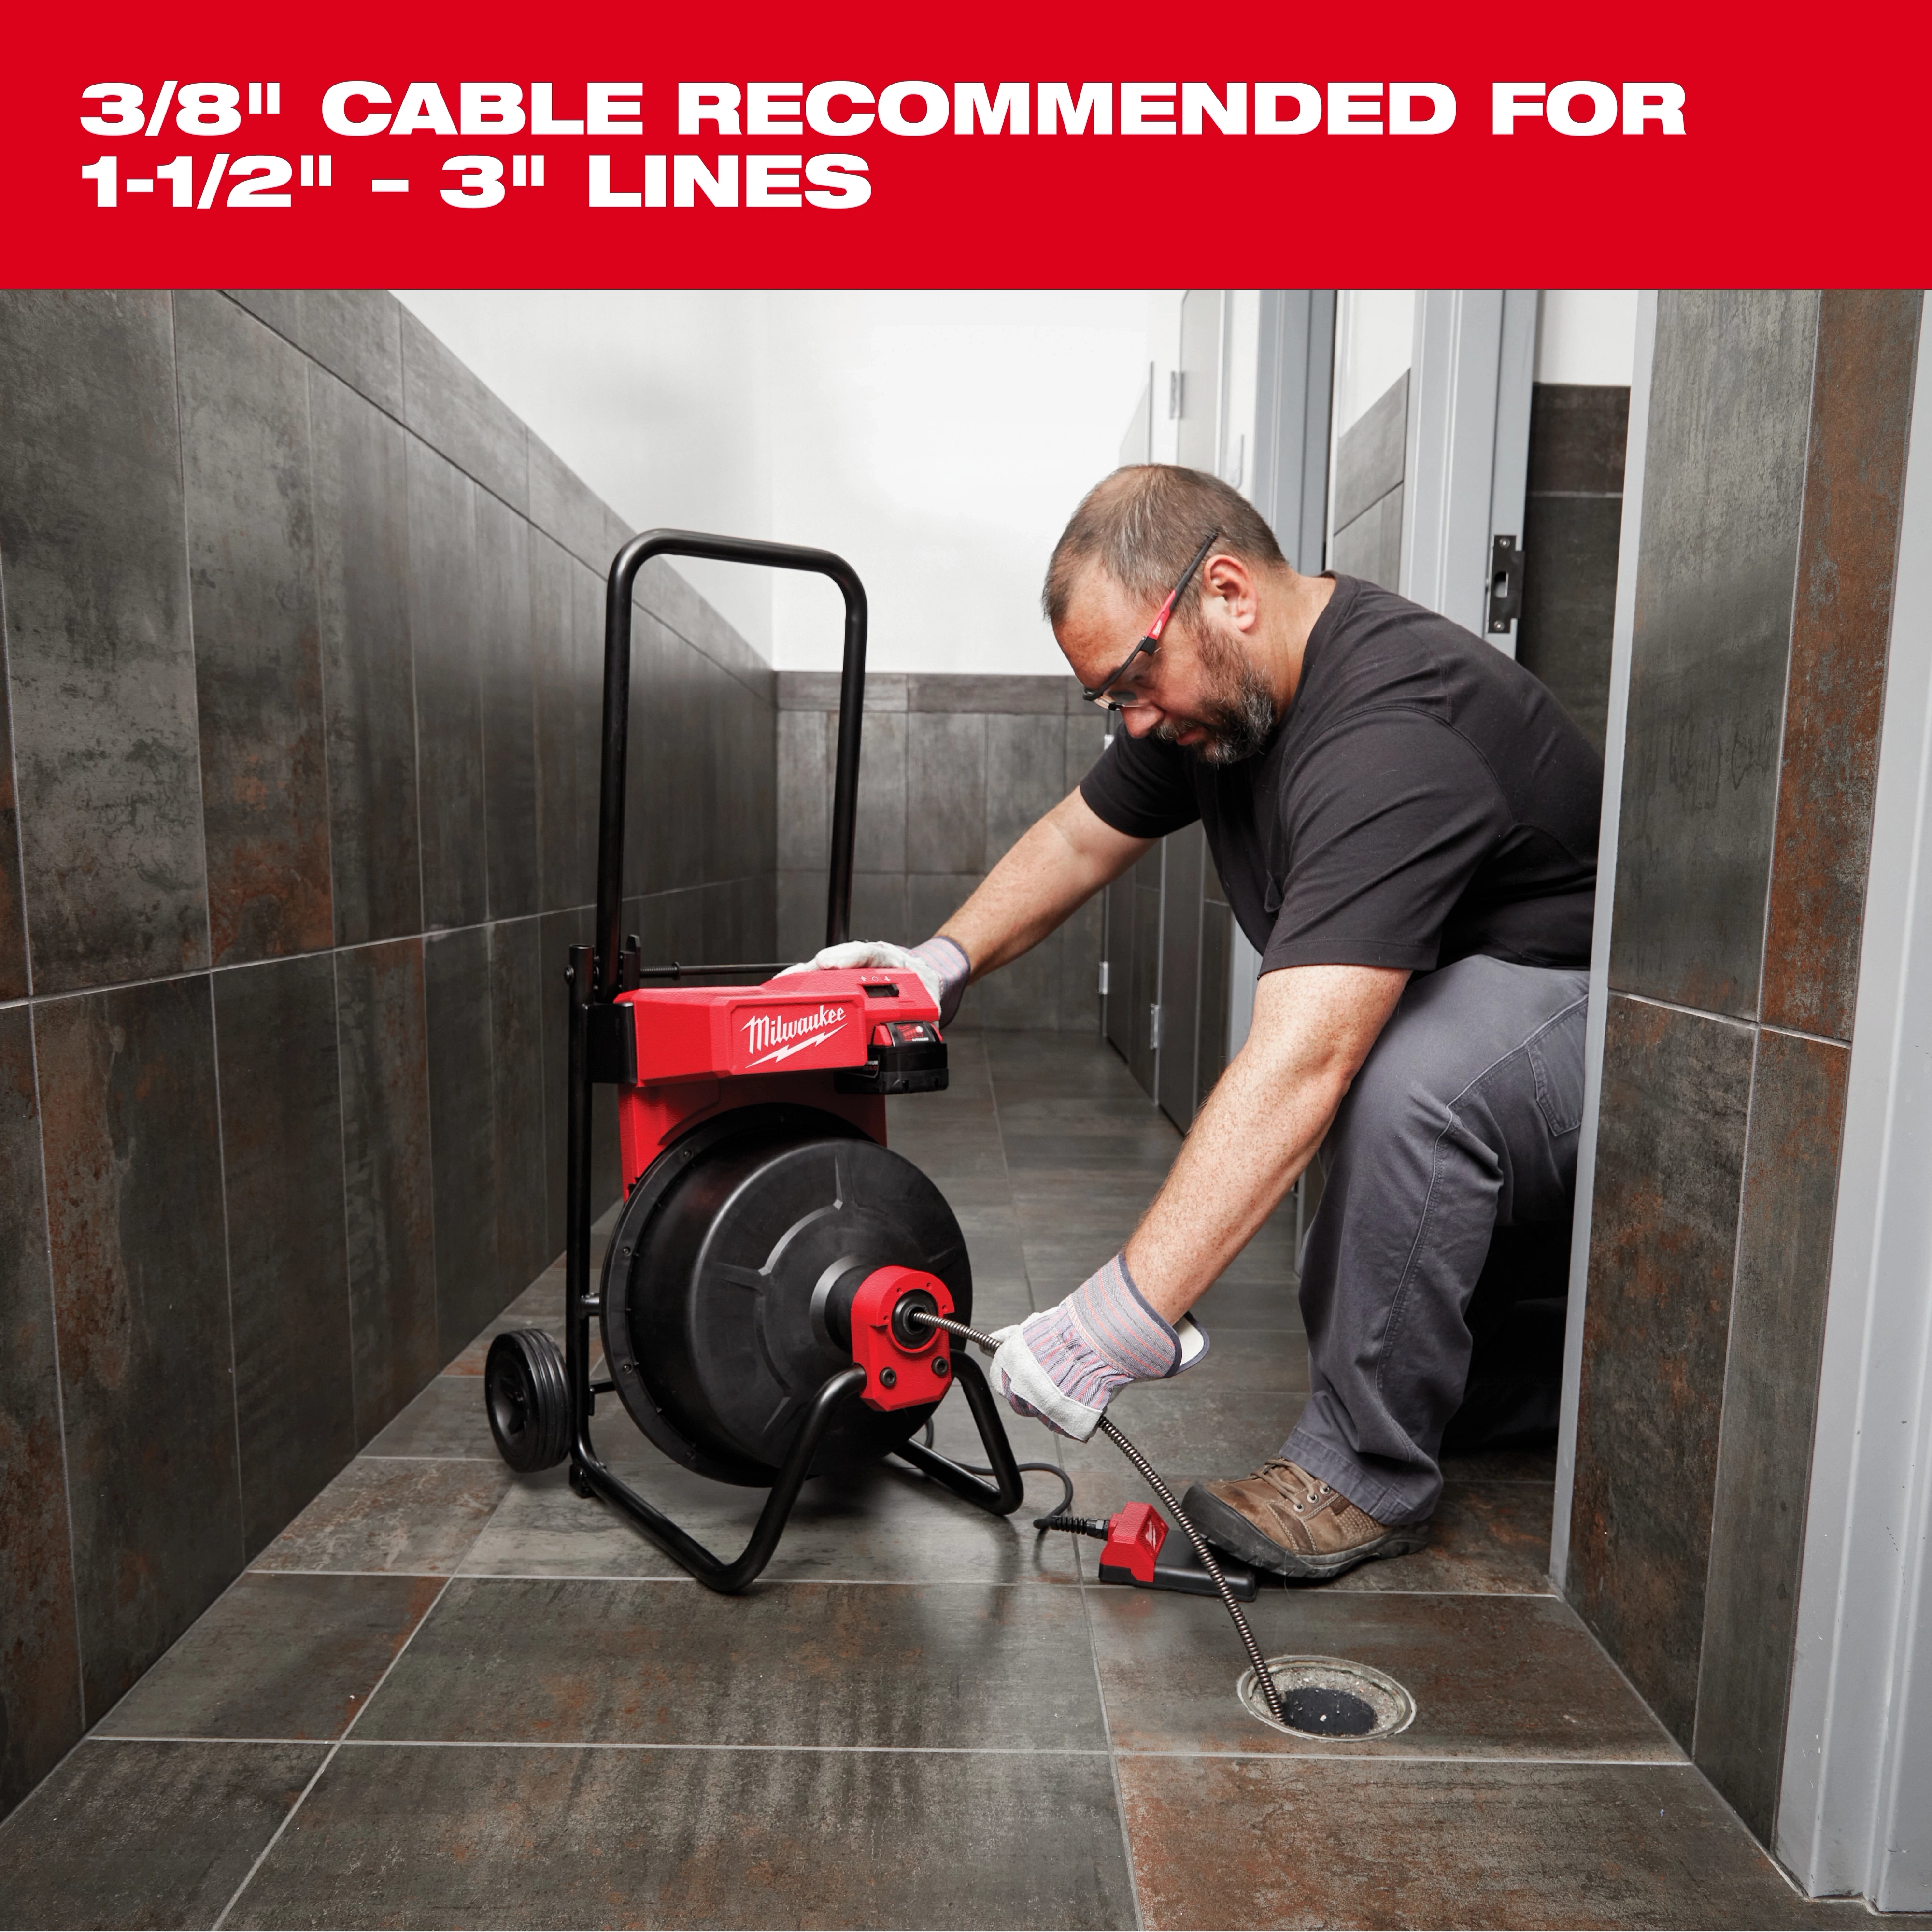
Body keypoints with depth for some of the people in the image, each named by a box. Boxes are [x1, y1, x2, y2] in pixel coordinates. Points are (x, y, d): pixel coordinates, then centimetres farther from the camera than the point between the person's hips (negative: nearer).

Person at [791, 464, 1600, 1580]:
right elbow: (1080, 838, 11)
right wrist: (944, 961, -2)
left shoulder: (1395, 733, -32)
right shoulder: (1217, 686, -2)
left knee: (1400, 1072, -35)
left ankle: (1369, 1475, -15)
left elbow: (1303, 1066, -41)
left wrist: (1126, 1318, -42)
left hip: (1585, 1016, -9)